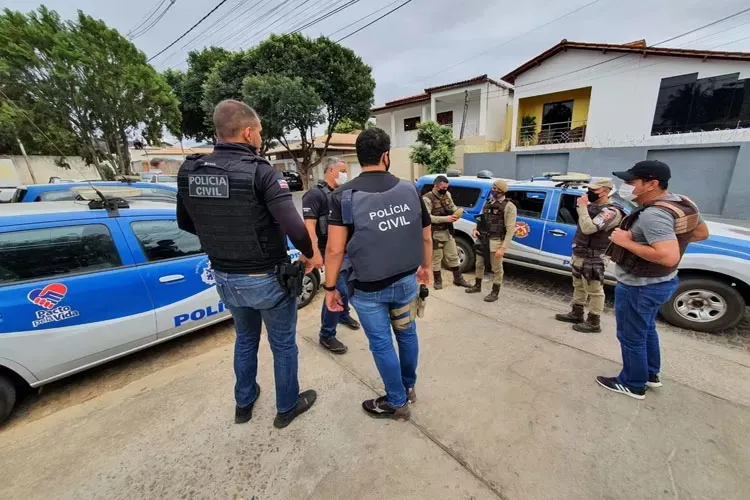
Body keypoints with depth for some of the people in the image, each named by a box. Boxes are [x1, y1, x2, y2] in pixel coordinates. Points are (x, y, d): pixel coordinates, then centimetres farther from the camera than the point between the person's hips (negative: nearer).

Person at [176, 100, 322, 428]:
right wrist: (310, 254, -11)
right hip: (267, 279, -6)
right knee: (283, 344, 17)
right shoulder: (261, 172, -20)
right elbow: (293, 225, -29)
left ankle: (244, 403, 48)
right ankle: (287, 407, 39)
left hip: (225, 278, 6)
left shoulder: (189, 172, -1)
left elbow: (185, 223, 11)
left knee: (245, 339, 29)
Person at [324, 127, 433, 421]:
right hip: (406, 281, 4)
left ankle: (397, 403, 34)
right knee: (407, 333, 24)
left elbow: (335, 249, -15)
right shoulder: (410, 190, -2)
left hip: (368, 288, -3)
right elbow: (426, 237, 6)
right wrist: (426, 267, 22)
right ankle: (409, 387, 46)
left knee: (381, 344, 14)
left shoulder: (345, 195, -12)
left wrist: (330, 288, -3)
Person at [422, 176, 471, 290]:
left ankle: (458, 279, 29)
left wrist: (457, 212, -3)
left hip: (448, 232, 7)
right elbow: (428, 217, -26)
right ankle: (438, 281, 22)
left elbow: (452, 206, 21)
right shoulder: (427, 199, -17)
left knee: (453, 256, 15)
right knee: (436, 259, 6)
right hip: (435, 234, -6)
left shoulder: (447, 194, 5)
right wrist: (445, 218, -28)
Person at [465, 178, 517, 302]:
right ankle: (477, 286, 38)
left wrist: (503, 248, -21)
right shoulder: (488, 202, 9)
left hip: (496, 241, -7)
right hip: (482, 239, 7)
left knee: (496, 268, 6)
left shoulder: (509, 206, -11)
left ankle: (495, 292, 22)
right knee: (479, 264, 19)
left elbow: (510, 230, -15)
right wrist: (476, 229, -3)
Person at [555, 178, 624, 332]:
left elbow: (588, 228, -30)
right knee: (579, 286, 19)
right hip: (579, 255, 10)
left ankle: (594, 323, 12)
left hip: (593, 259, -10)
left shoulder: (611, 211, -18)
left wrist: (582, 207, -23)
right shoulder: (592, 206, 11)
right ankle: (576, 314, 33)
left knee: (594, 291, 1)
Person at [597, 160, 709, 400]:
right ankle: (651, 374, 44)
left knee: (631, 337, 9)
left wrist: (627, 242, -28)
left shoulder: (653, 215, -29)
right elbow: (702, 233, 17)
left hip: (639, 286, -10)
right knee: (646, 330, 27)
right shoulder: (683, 203, 3)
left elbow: (669, 257, -35)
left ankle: (633, 384, 27)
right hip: (660, 282, 10)